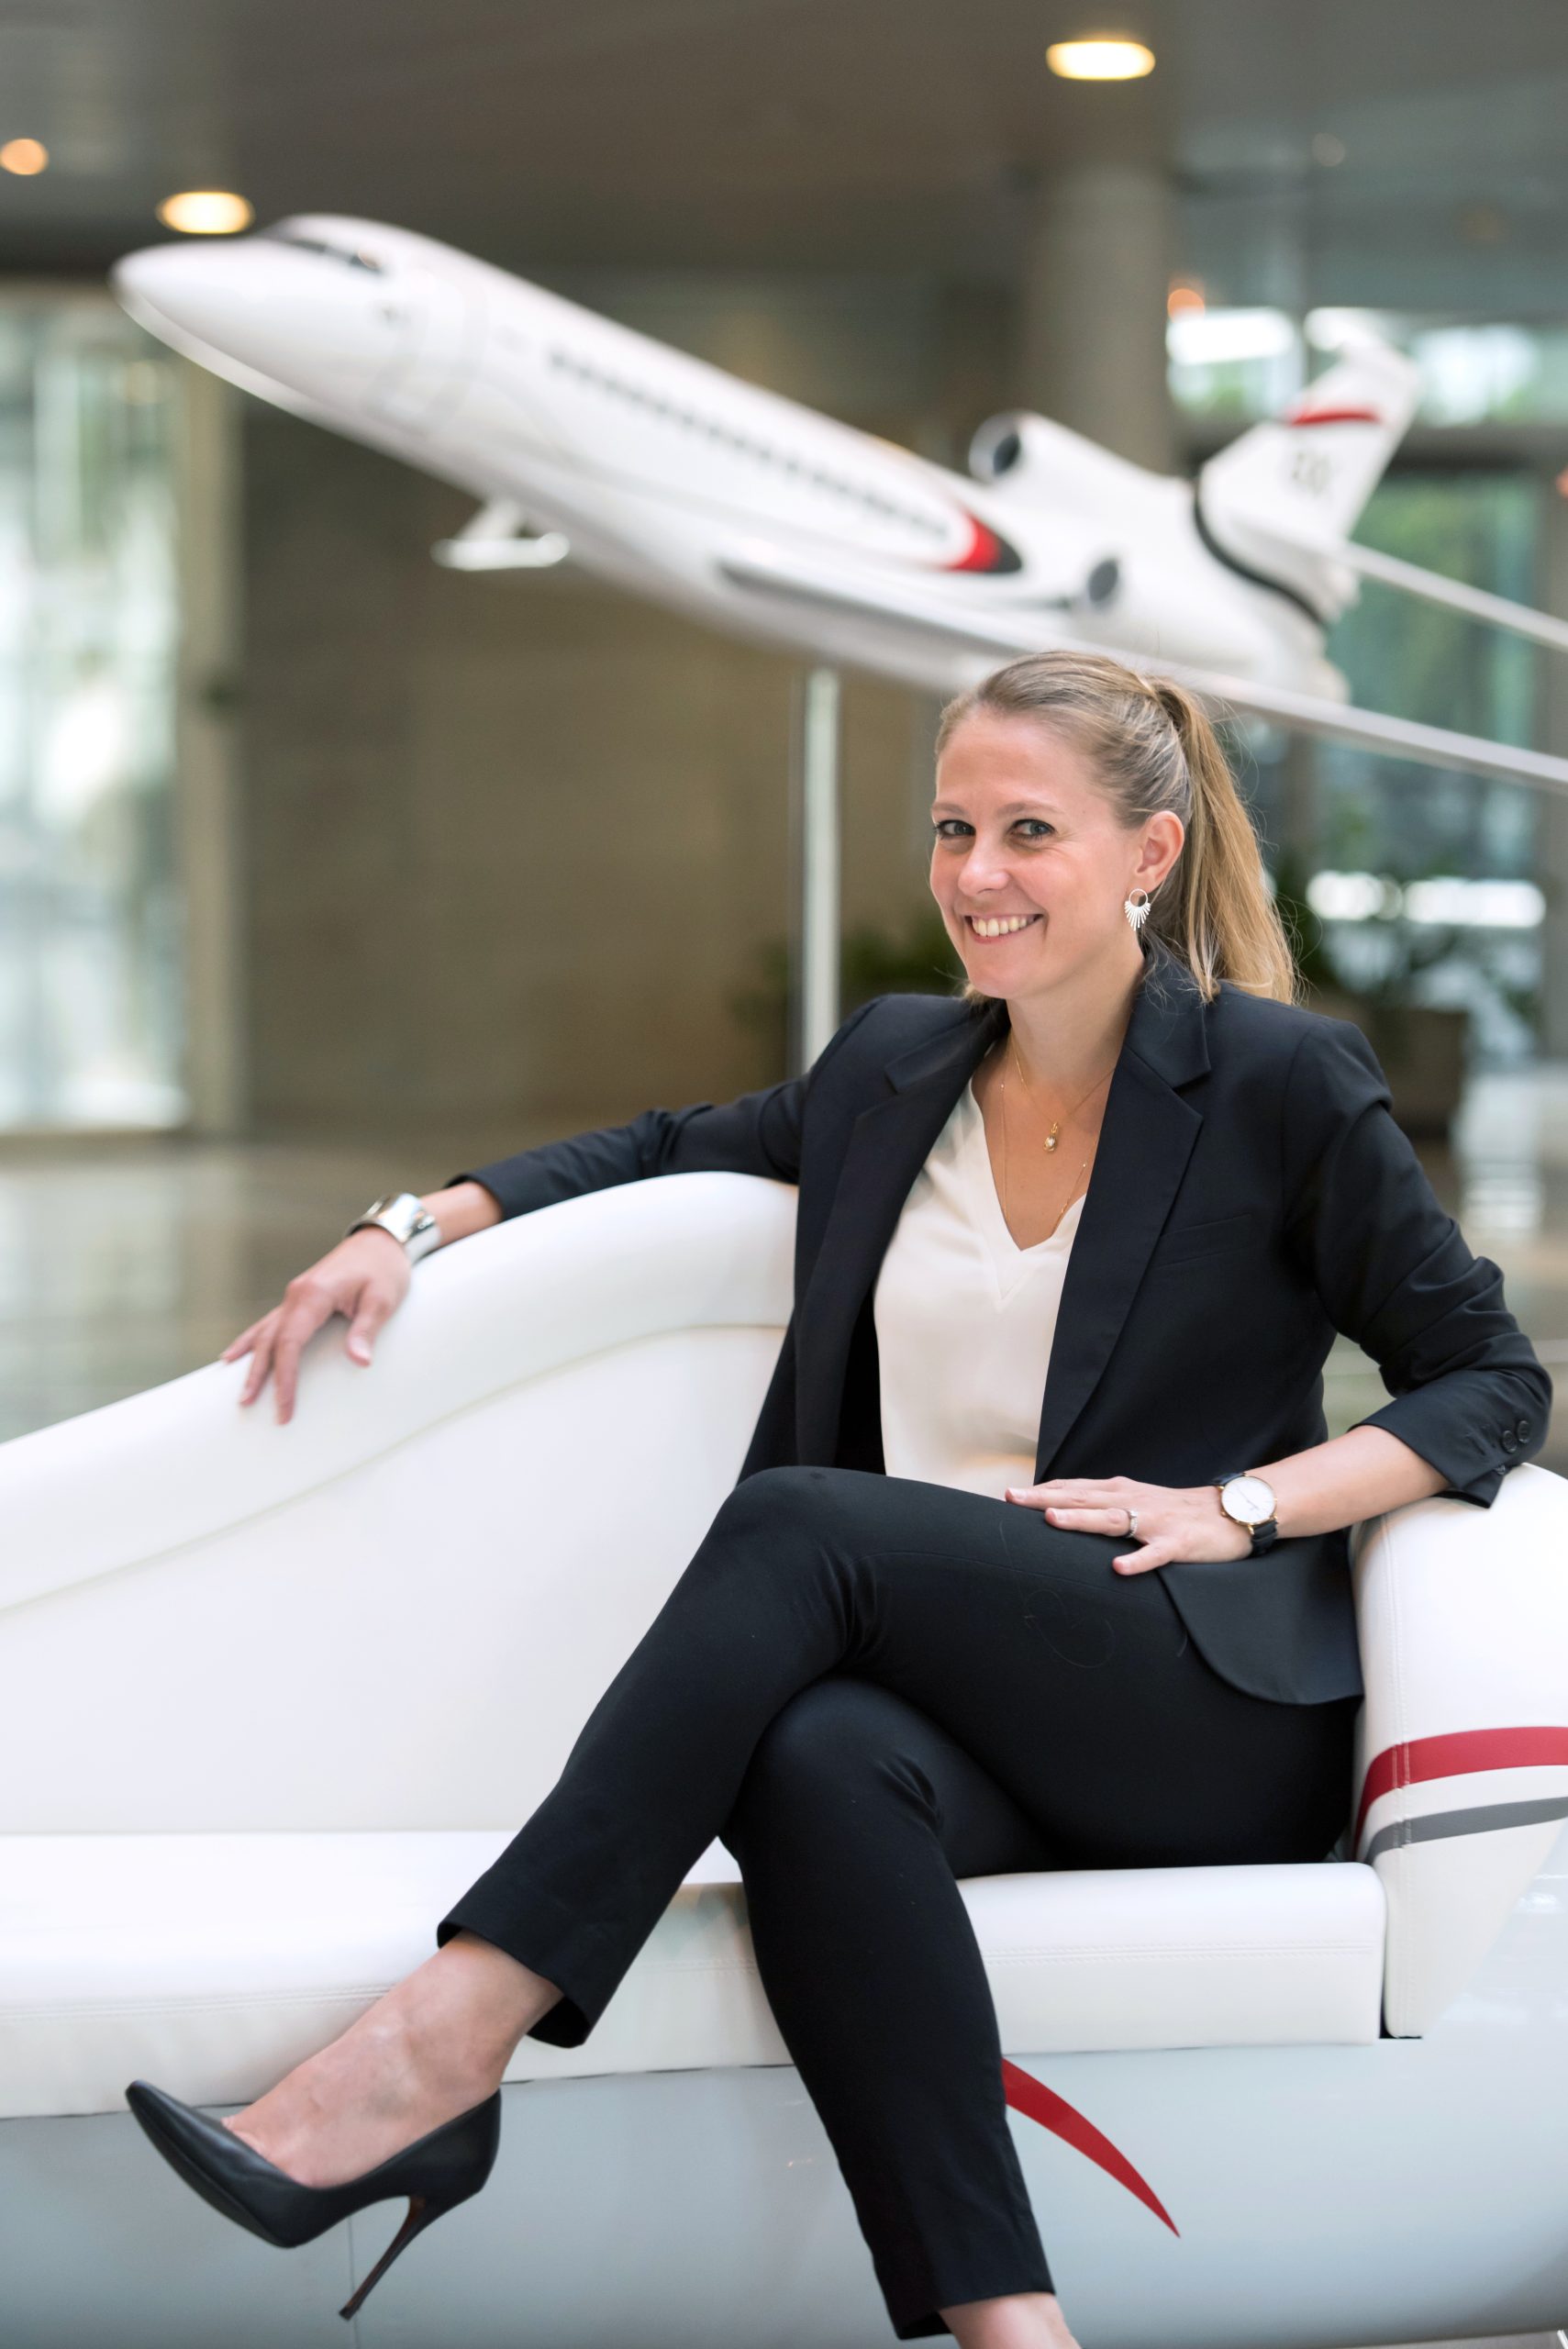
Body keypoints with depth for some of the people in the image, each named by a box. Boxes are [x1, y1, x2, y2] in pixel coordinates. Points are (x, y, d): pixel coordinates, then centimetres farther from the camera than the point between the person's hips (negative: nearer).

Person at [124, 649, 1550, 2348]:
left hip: (1212, 1702, -4)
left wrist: (1234, 1504, -10)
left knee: (794, 1524, -29)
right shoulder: (894, 1065, 17)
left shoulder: (1278, 1081, 2)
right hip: (940, 1686, 4)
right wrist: (413, 1226, 16)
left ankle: (436, 2053, -35)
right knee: (814, 1761, -35)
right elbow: (663, 1152, 31)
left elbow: (1494, 1379, 5)